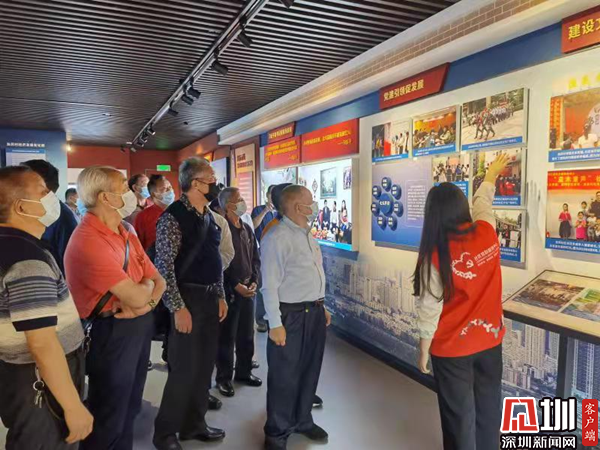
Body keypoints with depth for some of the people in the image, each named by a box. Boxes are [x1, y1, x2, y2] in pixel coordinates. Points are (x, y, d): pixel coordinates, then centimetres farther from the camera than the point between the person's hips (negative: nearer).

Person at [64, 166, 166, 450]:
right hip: (111, 332, -8)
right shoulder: (89, 241, -22)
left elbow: (158, 281, 7)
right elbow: (136, 296, -25)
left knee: (129, 408, 23)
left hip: (140, 325, 8)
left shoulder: (126, 235, 8)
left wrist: (147, 303, -14)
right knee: (109, 418, 10)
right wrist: (146, 285, -2)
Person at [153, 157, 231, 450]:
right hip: (188, 299, -8)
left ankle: (194, 425, 33)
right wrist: (178, 307, -18)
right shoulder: (173, 217, -14)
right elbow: (164, 267, -17)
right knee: (185, 368, 0)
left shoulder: (211, 217, 10)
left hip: (210, 299, 8)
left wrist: (220, 296, 12)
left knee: (205, 365, 15)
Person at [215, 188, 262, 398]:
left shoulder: (248, 229, 11)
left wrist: (254, 282, 0)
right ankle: (224, 378, 19)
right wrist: (236, 286, -15)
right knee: (227, 337, 5)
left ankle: (244, 372, 31)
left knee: (247, 335, 15)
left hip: (249, 289, 7)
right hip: (228, 290, -6)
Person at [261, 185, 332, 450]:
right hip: (291, 315, -8)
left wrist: (322, 306, 17)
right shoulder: (277, 238, -17)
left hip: (314, 312, 8)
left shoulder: (308, 235, 11)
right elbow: (270, 285, -18)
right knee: (285, 376, 6)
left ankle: (303, 421, 39)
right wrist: (275, 324, -19)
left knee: (309, 371, 19)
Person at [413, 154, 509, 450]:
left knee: (459, 416, 13)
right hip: (490, 339, 5)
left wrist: (423, 350, -2)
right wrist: (491, 176, 33)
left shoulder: (435, 255, -23)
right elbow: (483, 202, 12)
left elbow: (430, 309, -16)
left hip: (451, 348, -5)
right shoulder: (487, 233, -10)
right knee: (489, 409, 22)